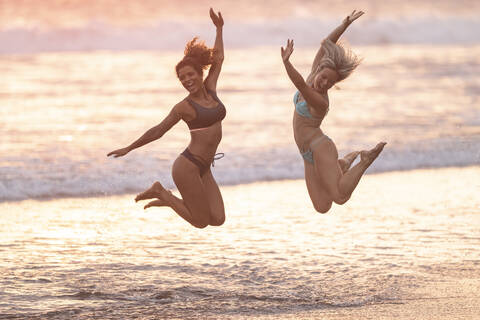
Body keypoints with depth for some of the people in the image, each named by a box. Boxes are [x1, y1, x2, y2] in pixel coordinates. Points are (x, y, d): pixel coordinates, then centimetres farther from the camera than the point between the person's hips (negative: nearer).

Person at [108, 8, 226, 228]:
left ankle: (166, 199, 16)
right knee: (200, 222, -4)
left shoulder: (210, 89, 8)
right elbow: (157, 131, -1)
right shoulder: (184, 107, -8)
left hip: (203, 169, 7)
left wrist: (219, 29, 27)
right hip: (187, 167, -7)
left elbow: (218, 59, 21)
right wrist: (129, 149, 0)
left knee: (217, 219, -1)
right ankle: (160, 193, 13)